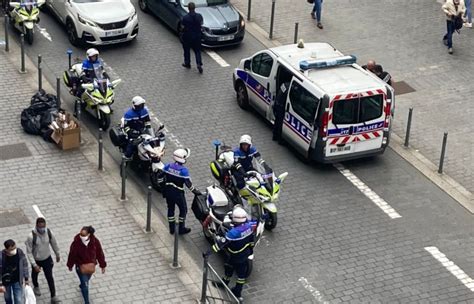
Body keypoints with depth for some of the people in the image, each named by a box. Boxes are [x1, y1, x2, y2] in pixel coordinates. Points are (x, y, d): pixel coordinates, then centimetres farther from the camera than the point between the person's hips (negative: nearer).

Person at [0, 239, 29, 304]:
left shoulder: (20, 253, -22)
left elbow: (25, 265, -5)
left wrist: (26, 278, 3)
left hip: (17, 281, 1)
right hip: (6, 282, -1)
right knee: (8, 298, 24)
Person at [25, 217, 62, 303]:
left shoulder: (49, 232, -21)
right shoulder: (31, 236, -32)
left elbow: (54, 244, -1)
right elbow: (29, 252, -24)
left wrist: (57, 255, 12)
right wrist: (34, 265, -27)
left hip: (47, 259, 1)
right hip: (36, 260, -1)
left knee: (50, 277, 4)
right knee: (35, 274, 26)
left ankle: (53, 297, 14)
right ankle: (36, 287, 56)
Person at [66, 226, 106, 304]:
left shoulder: (95, 241, -23)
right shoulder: (76, 243, -29)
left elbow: (100, 254, -10)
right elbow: (72, 255, -13)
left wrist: (103, 265, -1)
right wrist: (70, 265, 1)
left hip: (91, 265, 3)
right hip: (80, 267, -3)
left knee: (86, 279, 30)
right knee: (85, 285, 2)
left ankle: (82, 286, 65)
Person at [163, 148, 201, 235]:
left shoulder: (168, 166, -7)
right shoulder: (183, 170, -21)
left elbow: (163, 178, 1)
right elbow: (188, 183, -17)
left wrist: (164, 191, 13)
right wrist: (195, 191, -3)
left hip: (168, 191, 5)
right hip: (178, 193, -5)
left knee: (170, 208, 21)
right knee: (183, 210, 16)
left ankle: (172, 228, 31)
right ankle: (181, 228, 24)